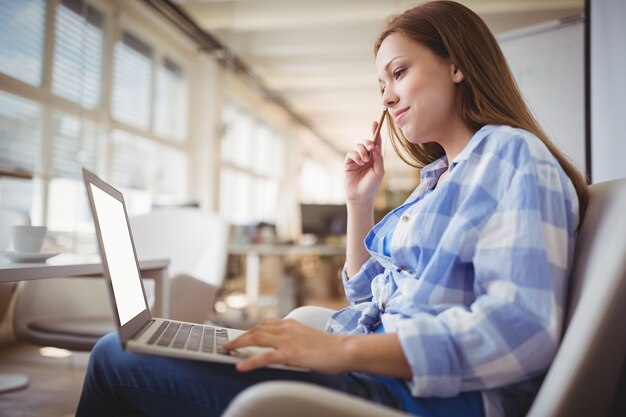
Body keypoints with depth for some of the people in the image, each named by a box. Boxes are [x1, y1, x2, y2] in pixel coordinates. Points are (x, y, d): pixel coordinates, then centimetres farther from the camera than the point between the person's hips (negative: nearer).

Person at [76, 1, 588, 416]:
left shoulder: (511, 154, -8)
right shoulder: (438, 177, 18)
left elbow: (521, 329, -22)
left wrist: (343, 350, -27)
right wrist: (359, 204, 10)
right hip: (369, 371, 9)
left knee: (117, 357, -11)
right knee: (123, 349, 8)